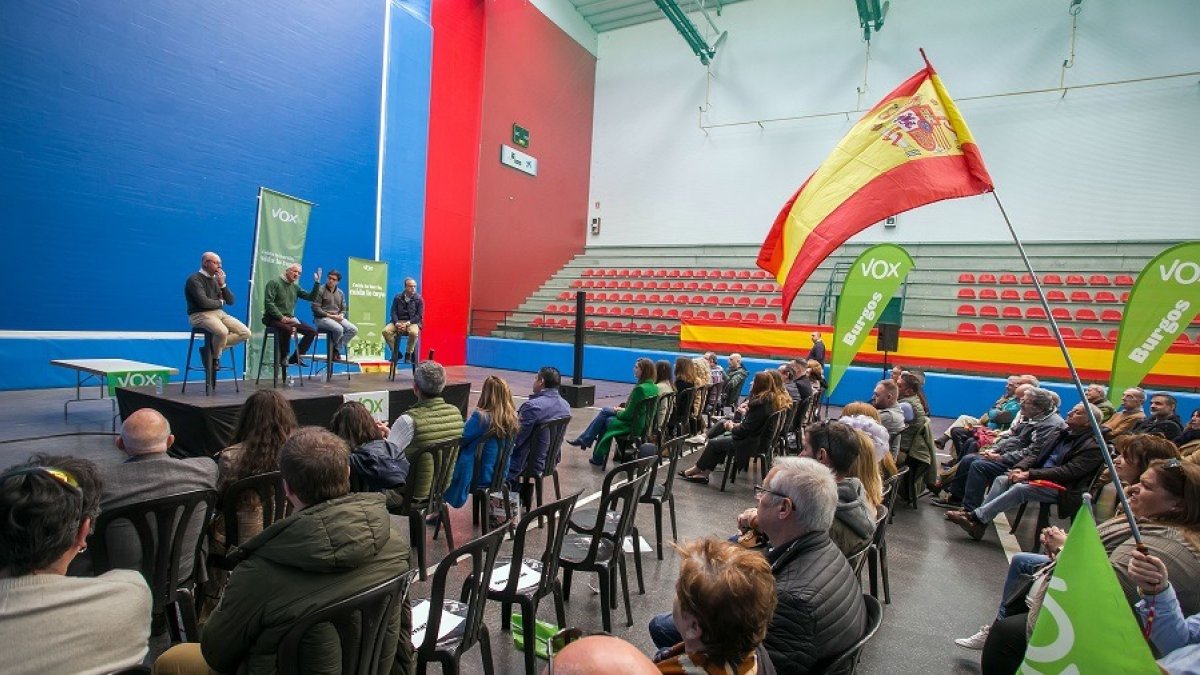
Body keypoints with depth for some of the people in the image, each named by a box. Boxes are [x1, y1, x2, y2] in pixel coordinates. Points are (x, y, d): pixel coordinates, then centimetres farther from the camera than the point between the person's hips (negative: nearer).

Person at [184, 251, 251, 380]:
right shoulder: (194, 280, -5)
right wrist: (220, 302, 1)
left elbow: (230, 301, 13)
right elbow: (204, 302, -18)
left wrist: (222, 284, 0)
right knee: (222, 332, -36)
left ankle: (211, 349, -3)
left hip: (219, 313, 7)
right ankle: (215, 357, -6)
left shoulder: (215, 280, 17)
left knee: (245, 333, -10)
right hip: (201, 315, -7)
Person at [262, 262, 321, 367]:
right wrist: (281, 317, -21)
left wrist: (317, 282, -2)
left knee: (312, 331, -5)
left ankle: (297, 357, 2)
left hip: (289, 318, 7)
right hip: (274, 318, -7)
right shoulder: (274, 282, -5)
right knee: (287, 329, -37)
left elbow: (311, 297, 9)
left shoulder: (295, 286, 14)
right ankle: (282, 358, -19)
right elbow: (268, 302, -15)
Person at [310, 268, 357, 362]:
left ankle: (337, 349, -8)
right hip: (322, 318, -6)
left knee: (353, 329, -18)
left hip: (337, 318, 6)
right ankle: (335, 349, -4)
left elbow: (343, 309, 17)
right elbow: (315, 308, -11)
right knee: (339, 329, -34)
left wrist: (341, 316, -7)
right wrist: (330, 315, -17)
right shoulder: (320, 290, -4)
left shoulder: (340, 293, 15)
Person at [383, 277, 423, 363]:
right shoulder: (398, 298, 8)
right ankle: (395, 352, -7)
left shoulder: (419, 299, 2)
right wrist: (396, 323, -15)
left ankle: (408, 354, -15)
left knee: (413, 332, -37)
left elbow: (419, 316, -5)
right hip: (399, 321, 3)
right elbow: (393, 312, 5)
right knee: (386, 331, -24)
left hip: (413, 322, -3)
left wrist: (407, 323, -18)